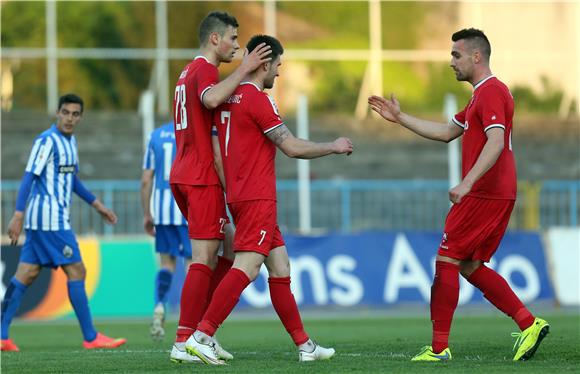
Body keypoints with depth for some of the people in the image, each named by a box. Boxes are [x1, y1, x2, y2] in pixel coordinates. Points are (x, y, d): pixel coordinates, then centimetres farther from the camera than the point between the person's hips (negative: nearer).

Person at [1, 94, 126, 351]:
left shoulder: (70, 141, 16)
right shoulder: (47, 141, -12)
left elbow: (72, 178, 29)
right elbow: (29, 177, -17)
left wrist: (96, 204, 30)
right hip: (50, 217, -9)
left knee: (26, 274, 5)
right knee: (76, 271, -6)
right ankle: (91, 338, -2)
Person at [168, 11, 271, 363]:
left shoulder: (190, 71, 20)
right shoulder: (204, 70, -11)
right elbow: (211, 99, -34)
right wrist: (244, 69, -28)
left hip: (184, 174, 10)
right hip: (202, 178, -10)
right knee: (204, 259, -9)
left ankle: (202, 332, 11)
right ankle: (184, 343, -11)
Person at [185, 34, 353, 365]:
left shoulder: (228, 98, 14)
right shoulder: (258, 99, -12)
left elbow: (216, 151, 19)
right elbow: (292, 147, -12)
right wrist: (334, 148, 1)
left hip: (239, 197, 10)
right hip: (258, 199, -10)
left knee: (280, 269, 11)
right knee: (246, 269, -14)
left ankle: (304, 345, 13)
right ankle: (202, 336, -20)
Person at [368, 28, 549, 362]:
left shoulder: (491, 92, -13)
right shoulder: (483, 94, 20)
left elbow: (496, 143, -25)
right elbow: (447, 132, 28)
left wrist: (467, 184, -33)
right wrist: (400, 118, 26)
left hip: (484, 195, -10)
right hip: (497, 195, 10)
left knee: (446, 261, -5)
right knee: (471, 266, 13)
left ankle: (439, 348, -4)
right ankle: (529, 324, 6)